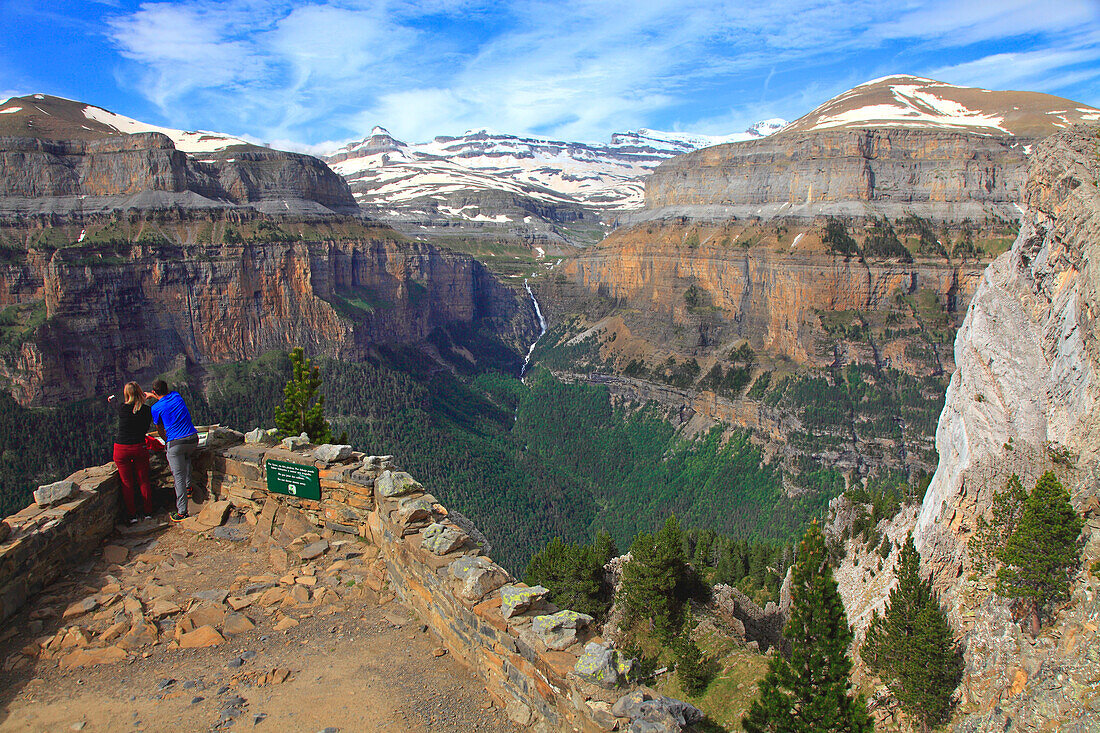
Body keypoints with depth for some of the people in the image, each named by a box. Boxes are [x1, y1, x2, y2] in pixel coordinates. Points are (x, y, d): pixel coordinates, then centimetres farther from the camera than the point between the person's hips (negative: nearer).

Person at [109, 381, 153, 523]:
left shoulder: (123, 407, -11)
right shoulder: (147, 410, -7)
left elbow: (115, 400, 14)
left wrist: (112, 398, 37)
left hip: (121, 449, -1)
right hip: (139, 447, 1)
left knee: (127, 484, 9)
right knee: (143, 482, 12)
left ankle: (132, 515, 14)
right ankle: (148, 513, 18)